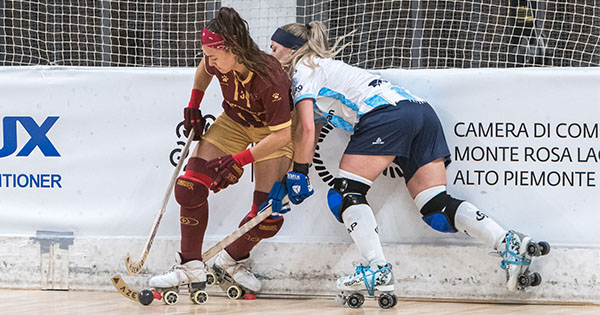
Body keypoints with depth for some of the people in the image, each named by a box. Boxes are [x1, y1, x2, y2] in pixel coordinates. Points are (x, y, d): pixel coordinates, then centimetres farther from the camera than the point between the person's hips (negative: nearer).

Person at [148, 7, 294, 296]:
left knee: (269, 215, -15)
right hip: (233, 122, 4)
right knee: (189, 186, -12)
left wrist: (239, 160, -34)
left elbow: (282, 135, -33)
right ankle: (190, 266, -1)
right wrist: (193, 106, 4)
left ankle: (232, 260, 13)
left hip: (273, 131, -4)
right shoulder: (218, 62, -23)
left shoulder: (270, 78, -38)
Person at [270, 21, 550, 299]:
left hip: (385, 115, -9)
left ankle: (378, 270, -16)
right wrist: (284, 180, 33)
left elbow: (306, 130, -1)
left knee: (345, 193, -4)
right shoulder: (325, 68, 37)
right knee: (436, 207, 0)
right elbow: (313, 133, 37)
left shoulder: (303, 70, 10)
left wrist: (298, 174, 9)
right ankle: (510, 243, -15)